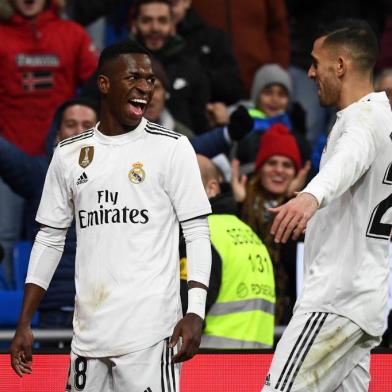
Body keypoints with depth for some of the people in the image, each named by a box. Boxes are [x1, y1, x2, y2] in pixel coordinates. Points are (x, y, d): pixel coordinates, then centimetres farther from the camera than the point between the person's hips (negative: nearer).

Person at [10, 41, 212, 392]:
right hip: (89, 333, 4)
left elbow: (197, 232, -1)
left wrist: (195, 313, -13)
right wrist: (24, 324, 11)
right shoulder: (69, 153, 12)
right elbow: (50, 238, 16)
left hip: (150, 333, -4)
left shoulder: (172, 148, 1)